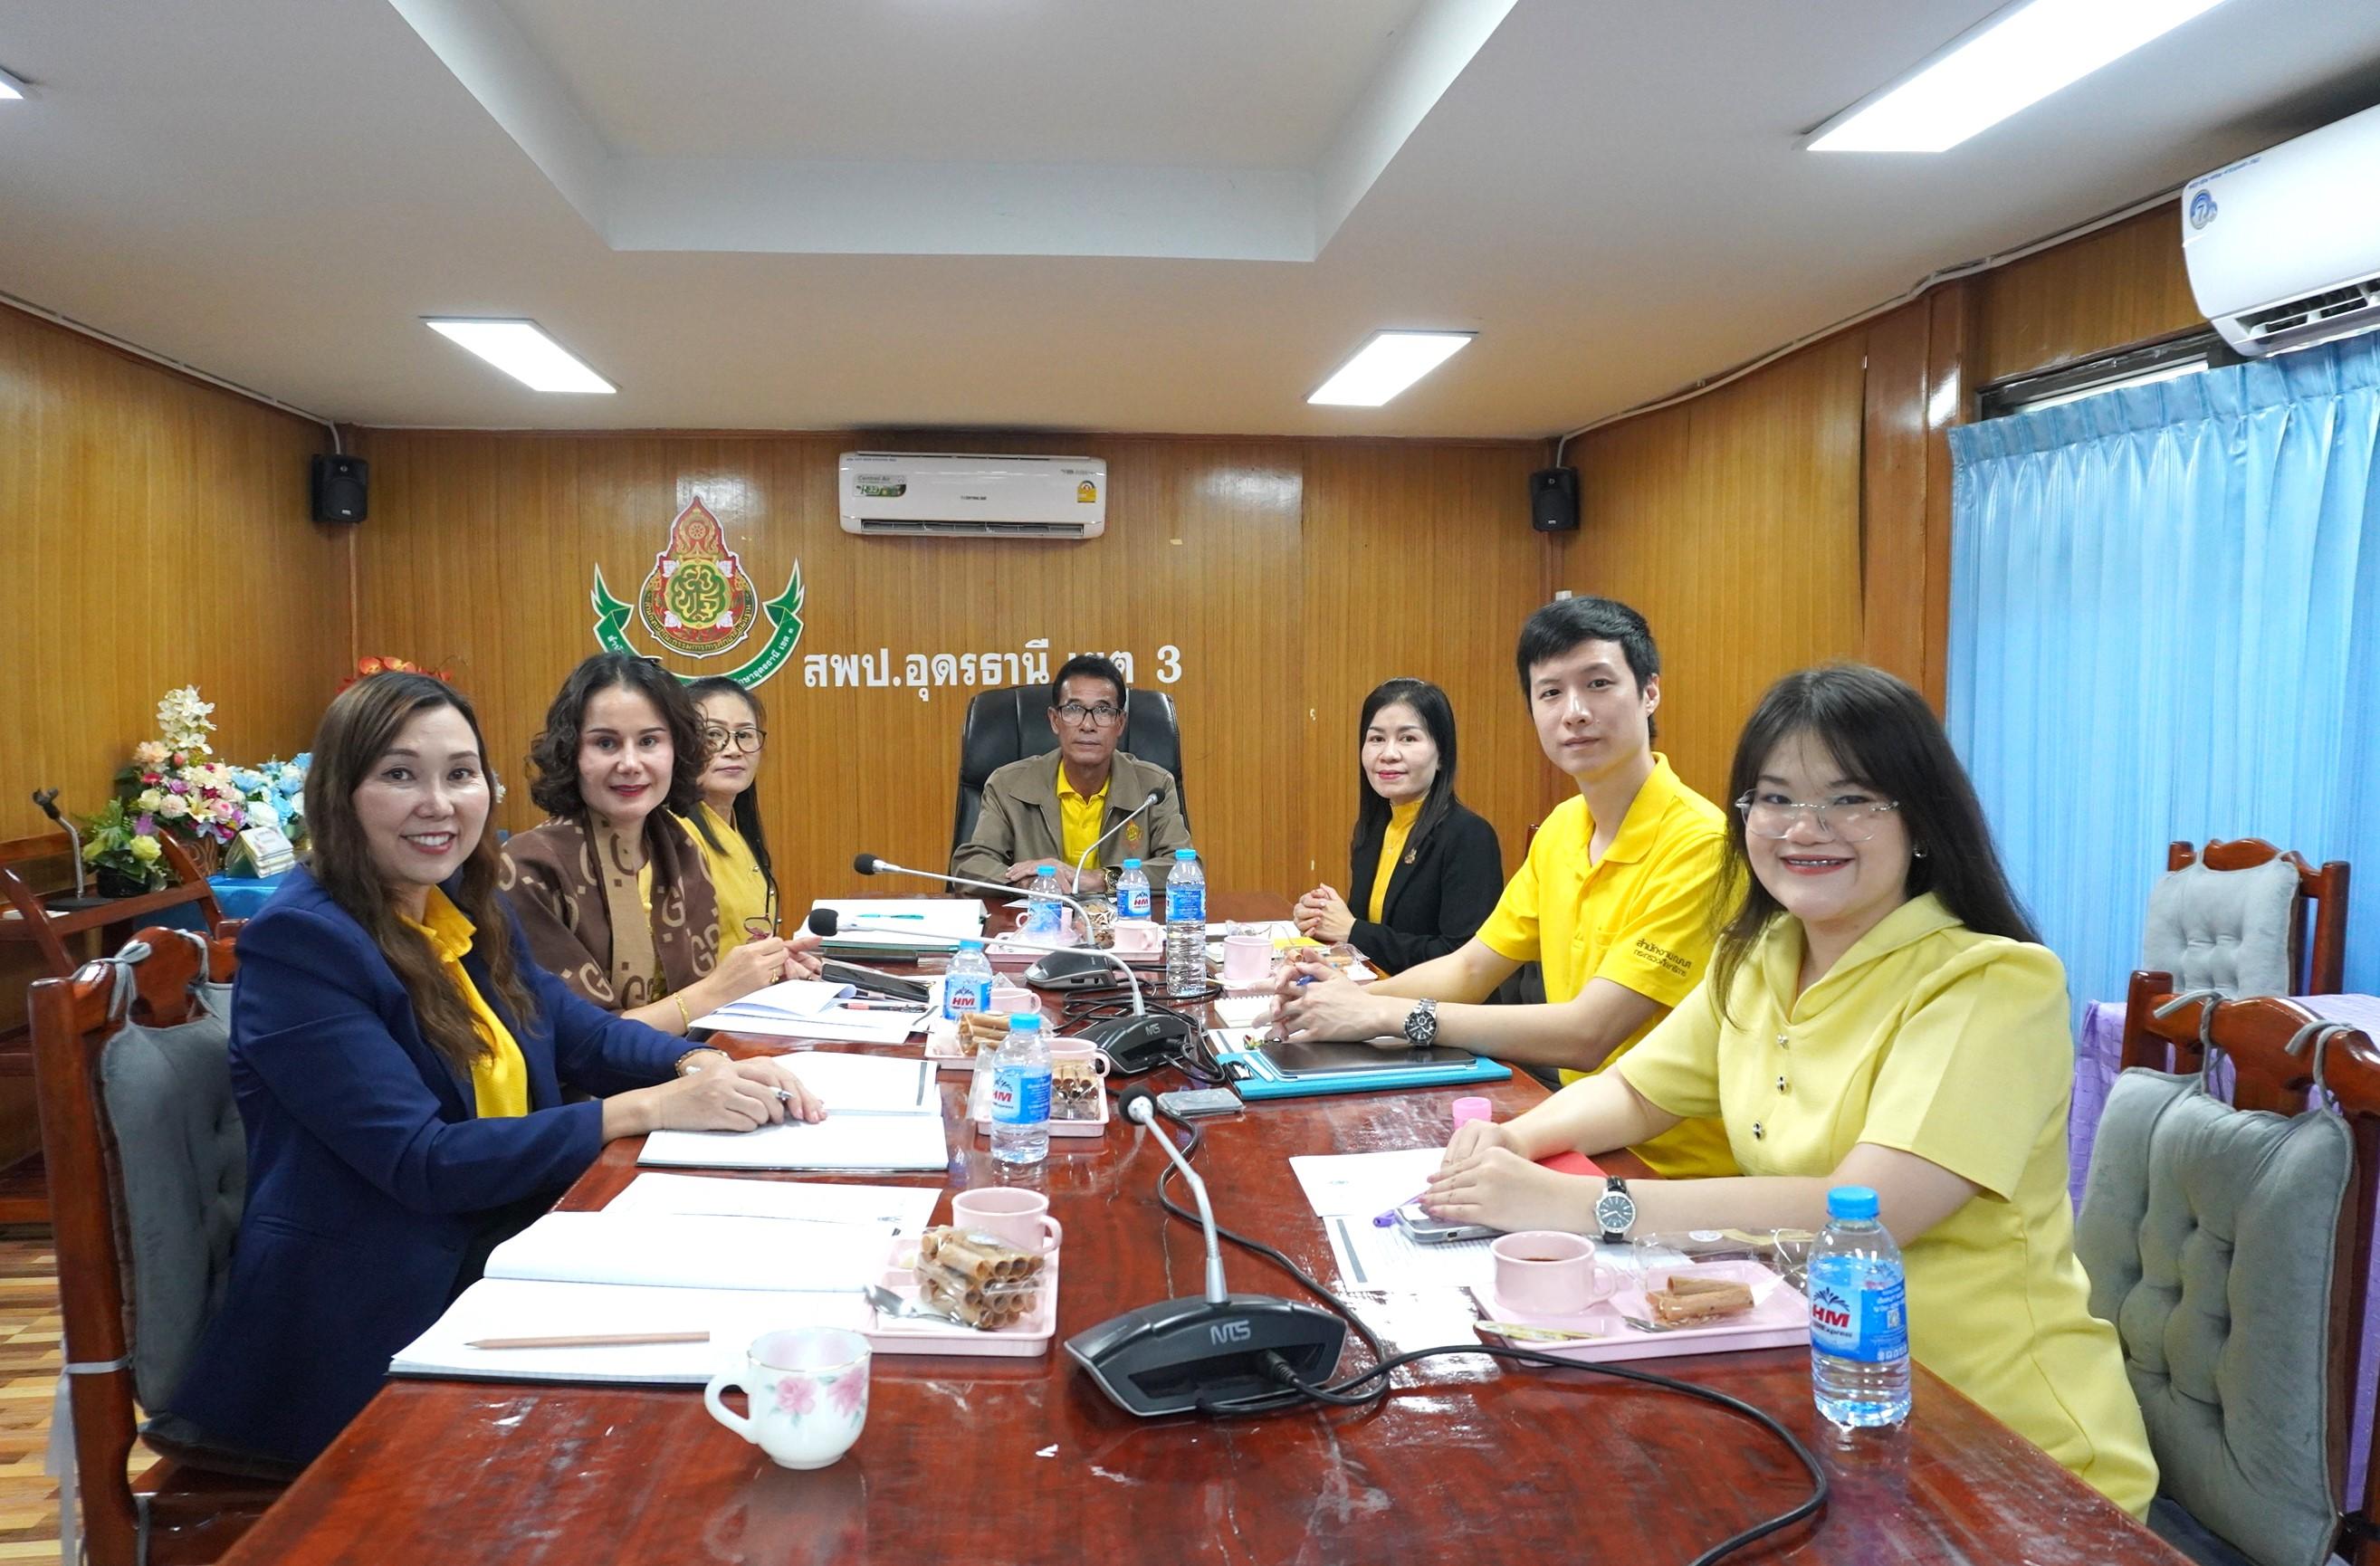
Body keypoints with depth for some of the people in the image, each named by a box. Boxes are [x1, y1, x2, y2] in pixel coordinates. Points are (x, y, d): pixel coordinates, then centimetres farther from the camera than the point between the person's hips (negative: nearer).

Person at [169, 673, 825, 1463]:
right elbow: (421, 1162, -22)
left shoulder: (468, 911, 7)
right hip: (369, 1331, -7)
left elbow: (583, 1031, 14)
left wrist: (702, 1066, -8)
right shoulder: (299, 943, -16)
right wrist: (652, 1109, -23)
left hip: (498, 1263, 7)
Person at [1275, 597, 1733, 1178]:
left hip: (1675, 1169, -6)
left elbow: (1587, 1034, -24)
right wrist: (1355, 997, -7)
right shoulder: (1562, 828, 8)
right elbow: (1470, 967, 11)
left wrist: (1389, 1014, -21)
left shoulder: (1696, 843, -19)